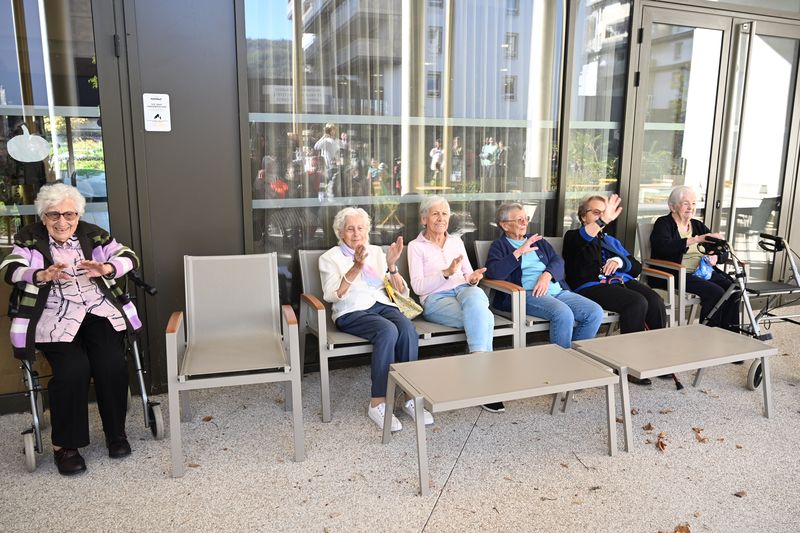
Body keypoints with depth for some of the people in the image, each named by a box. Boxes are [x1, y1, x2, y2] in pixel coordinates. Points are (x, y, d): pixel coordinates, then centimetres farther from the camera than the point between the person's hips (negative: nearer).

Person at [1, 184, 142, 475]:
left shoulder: (93, 234, 10)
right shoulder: (29, 239, 6)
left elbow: (129, 257, 2)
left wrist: (106, 268, -21)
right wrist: (42, 275, -31)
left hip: (100, 311, 2)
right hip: (55, 318, -1)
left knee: (112, 364, -20)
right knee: (73, 369, -24)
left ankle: (116, 433, 3)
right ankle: (65, 445, -4)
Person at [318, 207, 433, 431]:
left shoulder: (377, 252, 18)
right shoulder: (330, 258, 8)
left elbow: (402, 292, 12)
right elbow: (331, 295, -11)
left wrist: (392, 266, -6)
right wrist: (356, 268, -22)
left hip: (383, 306, 4)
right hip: (352, 312, -3)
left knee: (408, 328, -30)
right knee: (388, 330, -34)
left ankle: (410, 397, -22)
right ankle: (377, 404, -29)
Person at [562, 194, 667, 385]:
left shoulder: (611, 241, 31)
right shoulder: (573, 236, 13)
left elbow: (636, 267, 21)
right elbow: (582, 238, -15)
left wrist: (619, 261, 0)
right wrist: (603, 221, -30)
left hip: (621, 281, 6)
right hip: (591, 286, -6)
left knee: (655, 301, -23)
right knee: (637, 302, -30)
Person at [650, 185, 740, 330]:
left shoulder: (698, 226, 23)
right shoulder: (663, 223, 4)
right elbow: (663, 246, -19)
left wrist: (715, 257, -7)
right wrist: (696, 240, -24)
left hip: (704, 272, 6)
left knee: (734, 290, -19)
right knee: (716, 292, -26)